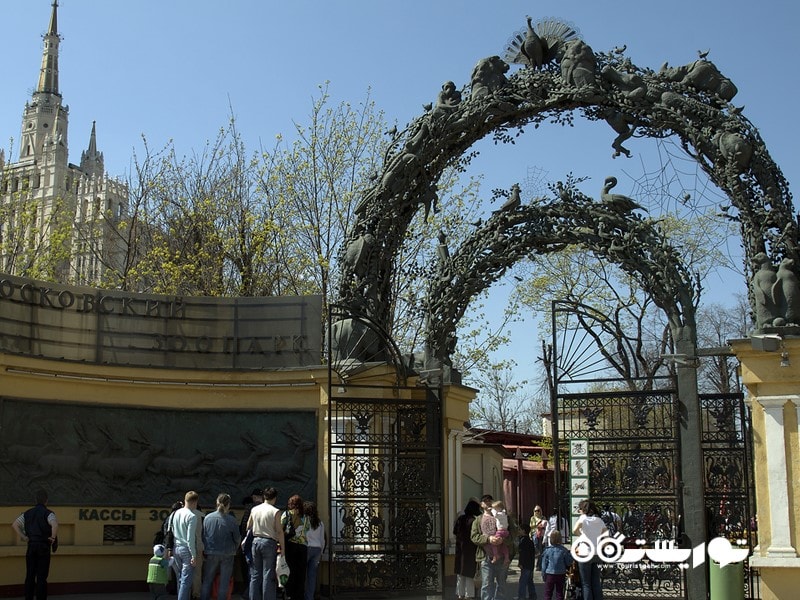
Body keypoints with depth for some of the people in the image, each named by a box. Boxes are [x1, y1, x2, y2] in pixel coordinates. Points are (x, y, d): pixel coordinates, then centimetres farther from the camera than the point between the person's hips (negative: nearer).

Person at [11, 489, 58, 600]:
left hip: (31, 546, 4)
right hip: (44, 546, -4)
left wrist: (23, 537, 3)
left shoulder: (28, 513, 10)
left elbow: (14, 524, 5)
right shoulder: (48, 513, -6)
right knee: (42, 576, -1)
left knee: (30, 575, 8)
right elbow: (55, 525, -26)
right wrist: (53, 537, -13)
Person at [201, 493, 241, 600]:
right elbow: (237, 538, -2)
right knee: (224, 583, 8)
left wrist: (206, 548, 14)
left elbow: (203, 536, 1)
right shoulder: (231, 520, -11)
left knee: (207, 582, 12)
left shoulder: (207, 518, -6)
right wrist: (233, 549, 16)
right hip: (227, 555, -1)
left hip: (211, 554, 1)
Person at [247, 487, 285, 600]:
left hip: (256, 541, 5)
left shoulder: (254, 509, 7)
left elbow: (248, 526, 16)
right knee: (268, 575, -2)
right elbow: (279, 531, -10)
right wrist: (283, 548, -7)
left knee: (255, 574, 10)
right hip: (269, 542, -5)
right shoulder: (275, 511, -8)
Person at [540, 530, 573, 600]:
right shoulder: (563, 550, -9)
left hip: (549, 574, -1)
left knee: (547, 594, 6)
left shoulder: (547, 550, -8)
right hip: (561, 574, 1)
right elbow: (569, 562, -1)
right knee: (559, 593, 10)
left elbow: (544, 564, -3)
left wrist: (543, 574, 7)